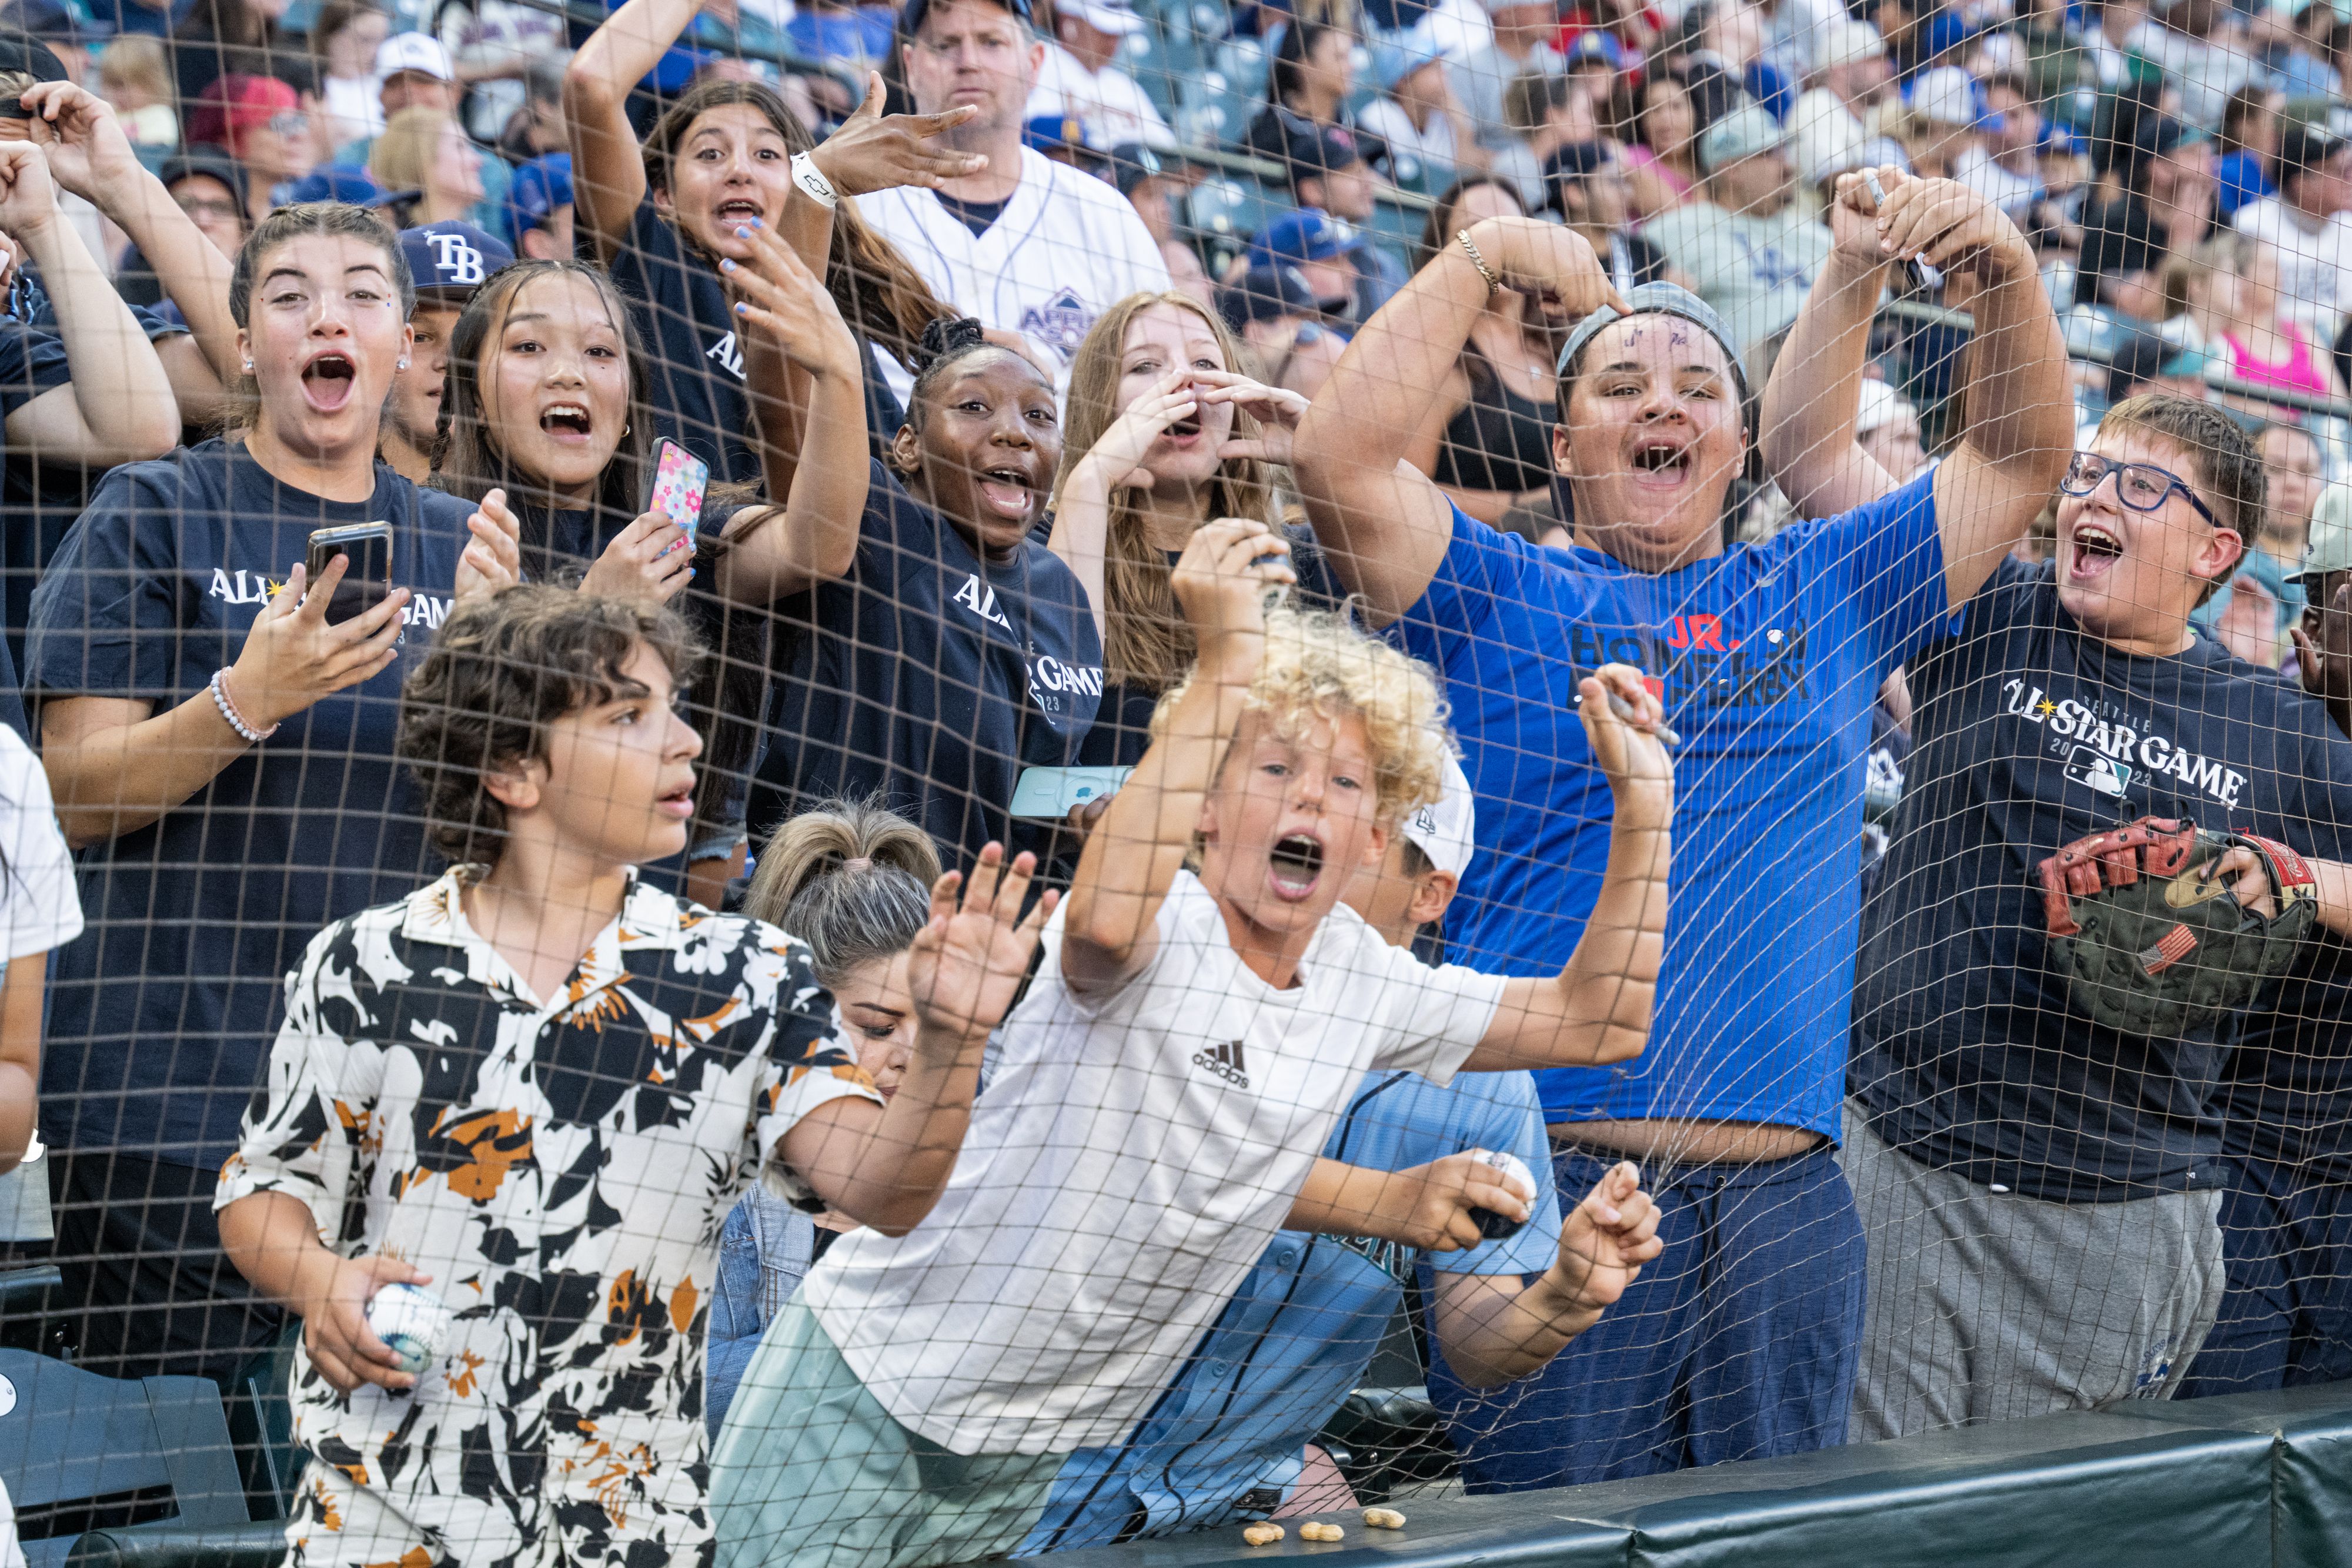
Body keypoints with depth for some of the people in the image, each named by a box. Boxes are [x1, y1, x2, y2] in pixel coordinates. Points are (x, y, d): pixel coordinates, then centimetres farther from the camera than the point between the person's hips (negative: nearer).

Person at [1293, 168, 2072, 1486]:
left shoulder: (1825, 591, 18)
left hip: (1789, 1208, 3)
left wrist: (2011, 274, 3)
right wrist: (1482, 258, -2)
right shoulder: (1503, 598, 8)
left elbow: (2022, 455, 19)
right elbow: (1341, 457, -7)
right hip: (1555, 1183, -3)